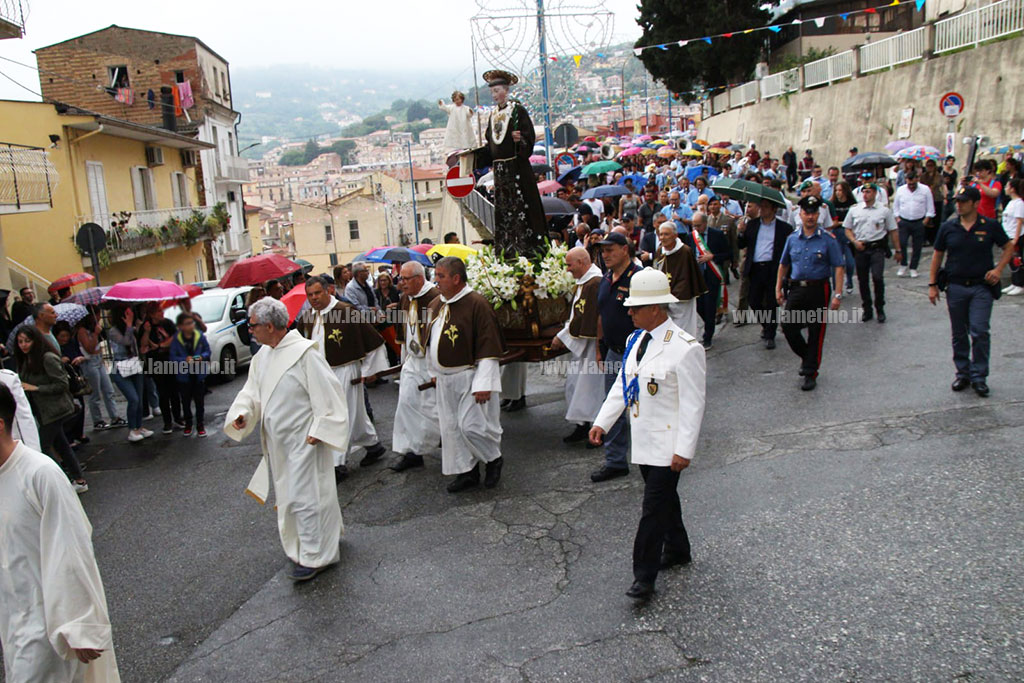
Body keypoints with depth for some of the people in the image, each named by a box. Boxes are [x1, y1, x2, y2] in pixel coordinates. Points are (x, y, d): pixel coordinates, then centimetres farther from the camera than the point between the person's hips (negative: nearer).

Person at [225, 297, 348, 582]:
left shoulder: (304, 353, -21)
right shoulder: (262, 355, 5)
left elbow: (326, 393, -19)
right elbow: (253, 390, 13)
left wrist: (317, 431, -18)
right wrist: (242, 414, -6)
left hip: (303, 440, -9)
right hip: (278, 441, 9)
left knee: (304, 496, -3)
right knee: (289, 493, 19)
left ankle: (312, 558, 10)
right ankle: (324, 538, 37)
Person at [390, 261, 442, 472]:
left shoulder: (436, 298, -18)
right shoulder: (405, 299, 7)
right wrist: (405, 360, 20)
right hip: (413, 362, 7)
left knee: (432, 407, 1)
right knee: (407, 403, 4)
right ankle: (412, 452, 12)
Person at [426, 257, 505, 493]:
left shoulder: (476, 304, -16)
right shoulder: (436, 304, 8)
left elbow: (488, 347, -18)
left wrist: (483, 383, -21)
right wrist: (435, 372, 19)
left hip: (469, 377, -8)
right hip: (445, 380, 8)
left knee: (471, 425, -8)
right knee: (452, 427, 10)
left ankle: (493, 459, 19)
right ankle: (468, 472, 23)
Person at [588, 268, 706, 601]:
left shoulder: (685, 348, -18)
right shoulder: (636, 339, 6)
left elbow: (693, 405, -17)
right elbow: (622, 385, 14)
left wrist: (684, 449, -18)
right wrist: (602, 422, 7)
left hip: (667, 443, -8)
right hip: (643, 439, 8)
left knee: (654, 506, -4)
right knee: (663, 497, 21)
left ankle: (644, 576, 5)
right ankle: (677, 550, 40)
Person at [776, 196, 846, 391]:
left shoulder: (828, 240, -3)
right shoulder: (792, 239, 8)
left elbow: (839, 266, -5)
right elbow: (783, 264, 18)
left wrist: (838, 294, -13)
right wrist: (778, 288, 13)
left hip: (819, 289, -3)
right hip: (796, 289, 3)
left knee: (816, 333, 2)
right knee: (788, 327, -2)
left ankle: (810, 373, 13)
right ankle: (806, 357, 27)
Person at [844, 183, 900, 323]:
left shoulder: (884, 210, 4)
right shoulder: (854, 210, 7)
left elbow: (892, 231, 8)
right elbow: (847, 229, 10)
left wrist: (897, 250, 8)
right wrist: (855, 241, -8)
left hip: (877, 248, -2)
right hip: (860, 248, 2)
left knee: (877, 277, -15)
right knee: (862, 280, 7)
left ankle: (880, 309, 2)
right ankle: (867, 310, 21)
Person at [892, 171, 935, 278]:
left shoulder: (925, 190, 0)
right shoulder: (900, 190, 4)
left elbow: (930, 208, 3)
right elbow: (895, 206, 12)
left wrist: (926, 220, -5)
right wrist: (897, 218, 1)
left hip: (919, 222, 0)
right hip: (904, 221, 1)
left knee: (917, 246, 4)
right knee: (901, 243, -12)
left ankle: (913, 268, 14)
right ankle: (903, 266, 3)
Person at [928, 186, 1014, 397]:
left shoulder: (989, 227, -3)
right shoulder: (948, 227, 2)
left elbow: (1009, 247, 9)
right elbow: (938, 255, 9)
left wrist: (999, 269, -7)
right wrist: (933, 284, 6)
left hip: (981, 287, -2)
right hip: (955, 287, 2)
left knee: (979, 332, -9)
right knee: (959, 335, 9)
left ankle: (979, 376, 2)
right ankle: (963, 373, 22)